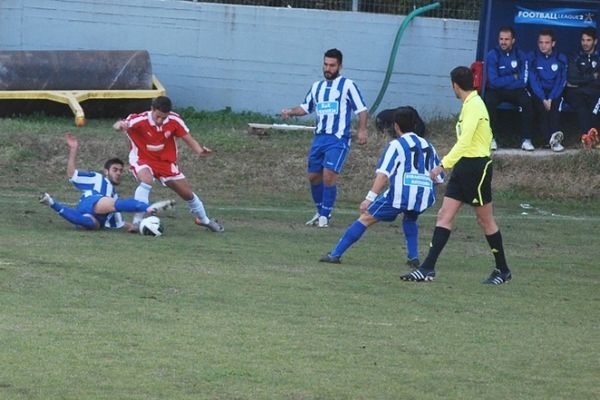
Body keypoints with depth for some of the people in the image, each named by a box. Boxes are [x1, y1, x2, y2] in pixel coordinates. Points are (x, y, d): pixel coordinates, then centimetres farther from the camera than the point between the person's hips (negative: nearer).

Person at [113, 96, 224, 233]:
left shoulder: (174, 120, -17)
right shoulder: (139, 120, -29)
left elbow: (189, 140, -9)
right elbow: (118, 126, -43)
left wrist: (200, 150, -29)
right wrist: (120, 125, -68)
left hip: (166, 161, 4)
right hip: (142, 160, -4)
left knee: (188, 194, 10)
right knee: (146, 181, -37)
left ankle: (204, 220, 38)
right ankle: (137, 221, -28)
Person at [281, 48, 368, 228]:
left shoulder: (347, 85, -2)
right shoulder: (317, 87, 15)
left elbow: (361, 109, -4)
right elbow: (305, 107, 23)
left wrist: (362, 130, -15)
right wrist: (290, 112, 5)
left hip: (338, 139, -6)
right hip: (319, 137, 6)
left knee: (329, 176, -15)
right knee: (314, 176, 9)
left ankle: (325, 216, -7)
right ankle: (321, 212, 26)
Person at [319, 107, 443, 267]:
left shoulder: (396, 144, 5)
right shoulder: (427, 145, 20)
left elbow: (383, 174, -7)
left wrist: (370, 198, -11)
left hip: (401, 194, -5)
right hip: (425, 197, 5)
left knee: (366, 218, 5)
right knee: (410, 218, 36)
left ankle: (335, 254, 1)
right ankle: (413, 257, 20)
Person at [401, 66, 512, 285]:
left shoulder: (473, 105, -16)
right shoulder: (471, 104, 13)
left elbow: (464, 141, -26)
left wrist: (444, 164, -30)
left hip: (476, 167, -9)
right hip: (463, 166, 9)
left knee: (486, 220, 2)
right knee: (444, 216, 0)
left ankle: (502, 271, 15)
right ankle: (428, 268, -5)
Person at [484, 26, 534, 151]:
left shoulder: (520, 55, -2)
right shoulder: (492, 55, -8)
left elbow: (523, 81, -8)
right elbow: (494, 81, -15)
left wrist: (504, 82, -12)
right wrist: (513, 78, -10)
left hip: (515, 91, 1)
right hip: (496, 91, -1)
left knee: (526, 101, -29)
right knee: (490, 101, -34)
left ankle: (526, 140, -23)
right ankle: (491, 139, -23)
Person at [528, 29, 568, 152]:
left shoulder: (561, 59, 3)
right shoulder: (533, 58, 1)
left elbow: (561, 82, -4)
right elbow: (533, 81, -6)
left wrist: (551, 99, -18)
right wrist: (543, 99, -19)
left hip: (555, 92, 0)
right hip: (538, 92, 0)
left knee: (554, 104, -30)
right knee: (540, 105, -30)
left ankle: (552, 138, -42)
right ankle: (553, 138, -39)